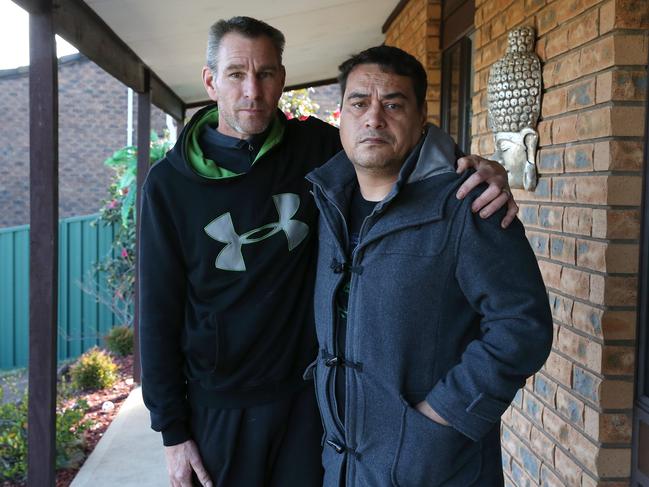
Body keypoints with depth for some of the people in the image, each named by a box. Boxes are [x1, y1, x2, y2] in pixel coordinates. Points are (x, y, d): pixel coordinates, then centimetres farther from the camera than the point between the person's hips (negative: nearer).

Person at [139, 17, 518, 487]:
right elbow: (160, 313, -4)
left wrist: (479, 171, -19)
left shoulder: (316, 147, -6)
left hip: (310, 394, 1)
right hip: (218, 407, -1)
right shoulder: (170, 182, -8)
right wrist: (172, 429, -4)